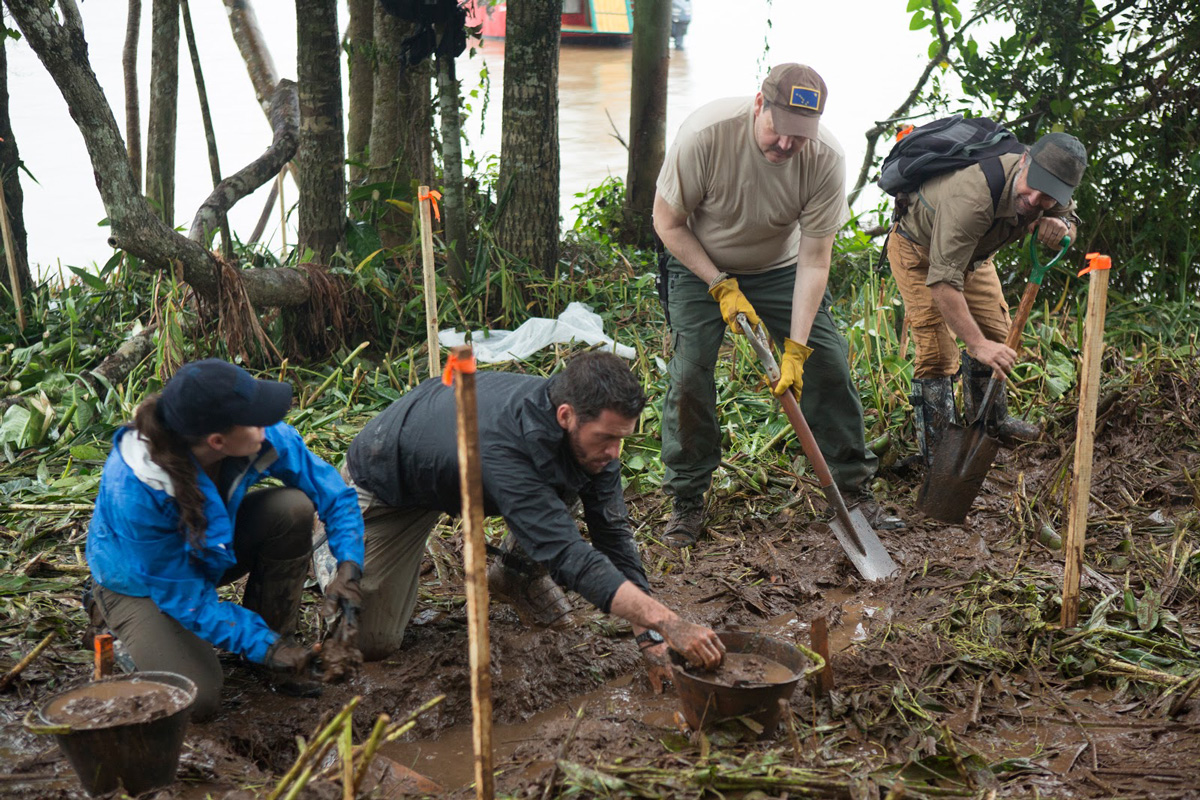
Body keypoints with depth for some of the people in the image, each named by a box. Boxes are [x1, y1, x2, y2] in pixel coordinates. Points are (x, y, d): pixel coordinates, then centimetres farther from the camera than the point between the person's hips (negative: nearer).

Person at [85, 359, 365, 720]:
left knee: (293, 507, -23)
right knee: (197, 698, -22)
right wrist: (262, 646, -29)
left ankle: (277, 633, -5)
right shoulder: (136, 490, -38)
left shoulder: (266, 437, -27)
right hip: (142, 581, -4)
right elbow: (181, 593, -28)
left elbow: (333, 492, -12)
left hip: (211, 550, 5)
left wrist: (348, 565, -28)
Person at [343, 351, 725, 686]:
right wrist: (670, 624, -54)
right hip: (385, 482, -6)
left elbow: (613, 532, -16)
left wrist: (649, 635, -21)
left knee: (565, 481, -19)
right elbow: (569, 556, -49)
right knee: (370, 642, -5)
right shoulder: (500, 447, -45)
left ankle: (518, 572, 6)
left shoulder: (589, 426, -23)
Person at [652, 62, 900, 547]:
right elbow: (668, 222, -17)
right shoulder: (705, 133, -31)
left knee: (828, 363, -6)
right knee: (689, 374, -13)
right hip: (701, 264, -1)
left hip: (780, 266, 2)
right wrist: (722, 288, -21)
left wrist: (796, 348, -25)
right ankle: (687, 502, 6)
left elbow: (814, 258, -20)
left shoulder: (825, 157, -26)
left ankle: (853, 489, 11)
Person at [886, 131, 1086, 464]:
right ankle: (936, 449, -7)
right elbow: (942, 280, -47)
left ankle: (991, 421, 32)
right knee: (937, 347, -16)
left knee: (995, 332, 12)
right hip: (919, 251, -7)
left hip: (972, 250, 8)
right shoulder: (972, 198, -46)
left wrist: (1060, 228, -28)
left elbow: (1070, 221, 0)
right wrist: (977, 343, -51)